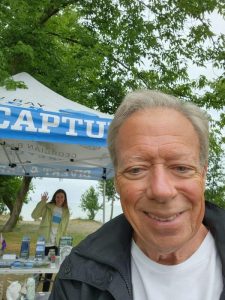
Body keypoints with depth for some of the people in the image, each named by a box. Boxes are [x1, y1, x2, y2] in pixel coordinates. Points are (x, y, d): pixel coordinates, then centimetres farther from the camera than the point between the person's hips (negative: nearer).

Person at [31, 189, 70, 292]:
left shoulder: (66, 212, 6)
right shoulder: (47, 207, -4)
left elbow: (64, 229, 11)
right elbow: (34, 215, -17)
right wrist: (42, 202, -23)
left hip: (56, 244, 3)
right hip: (44, 242, -3)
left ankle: (45, 291, 21)